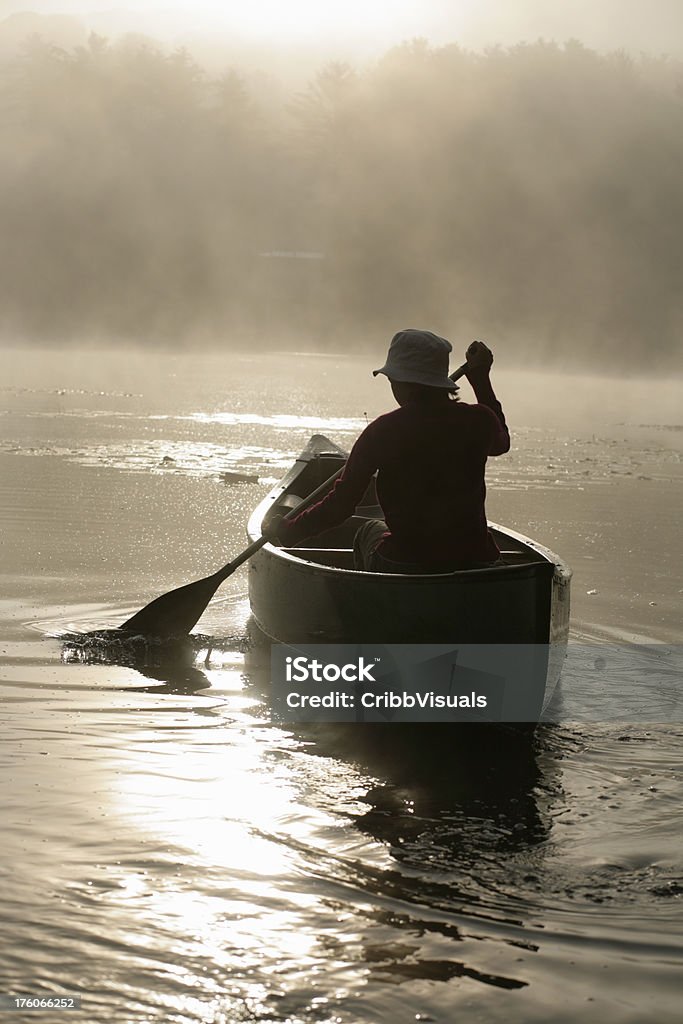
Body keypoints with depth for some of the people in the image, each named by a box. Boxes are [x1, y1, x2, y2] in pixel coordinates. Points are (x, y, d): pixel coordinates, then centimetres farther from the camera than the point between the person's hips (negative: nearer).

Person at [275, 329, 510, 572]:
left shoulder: (384, 430, -9)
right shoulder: (477, 420, -2)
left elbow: (340, 505, -6)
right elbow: (502, 442, 25)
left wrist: (288, 532, 9)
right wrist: (481, 379, 31)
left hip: (403, 566, -2)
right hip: (475, 563, 2)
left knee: (371, 530, 33)